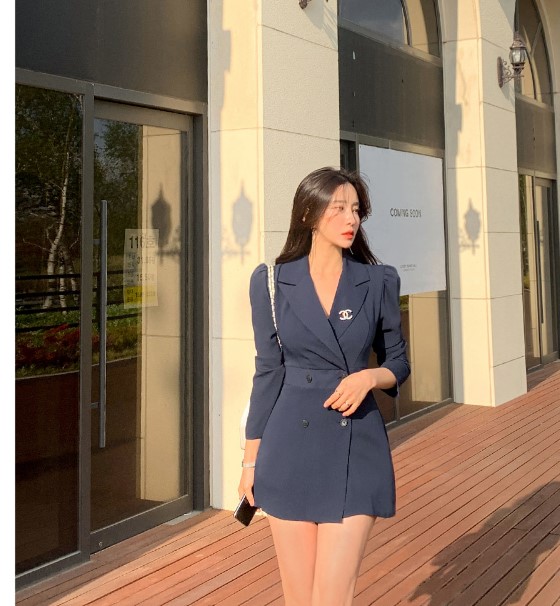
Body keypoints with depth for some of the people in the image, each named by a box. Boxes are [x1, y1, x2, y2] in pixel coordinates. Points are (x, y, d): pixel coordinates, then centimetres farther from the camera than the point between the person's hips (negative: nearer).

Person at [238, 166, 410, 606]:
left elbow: (398, 362, 9)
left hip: (357, 451, 0)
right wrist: (252, 458, 5)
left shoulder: (379, 282, 0)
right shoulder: (273, 282, 0)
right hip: (290, 451, 1)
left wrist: (369, 376, -14)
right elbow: (268, 372, 4)